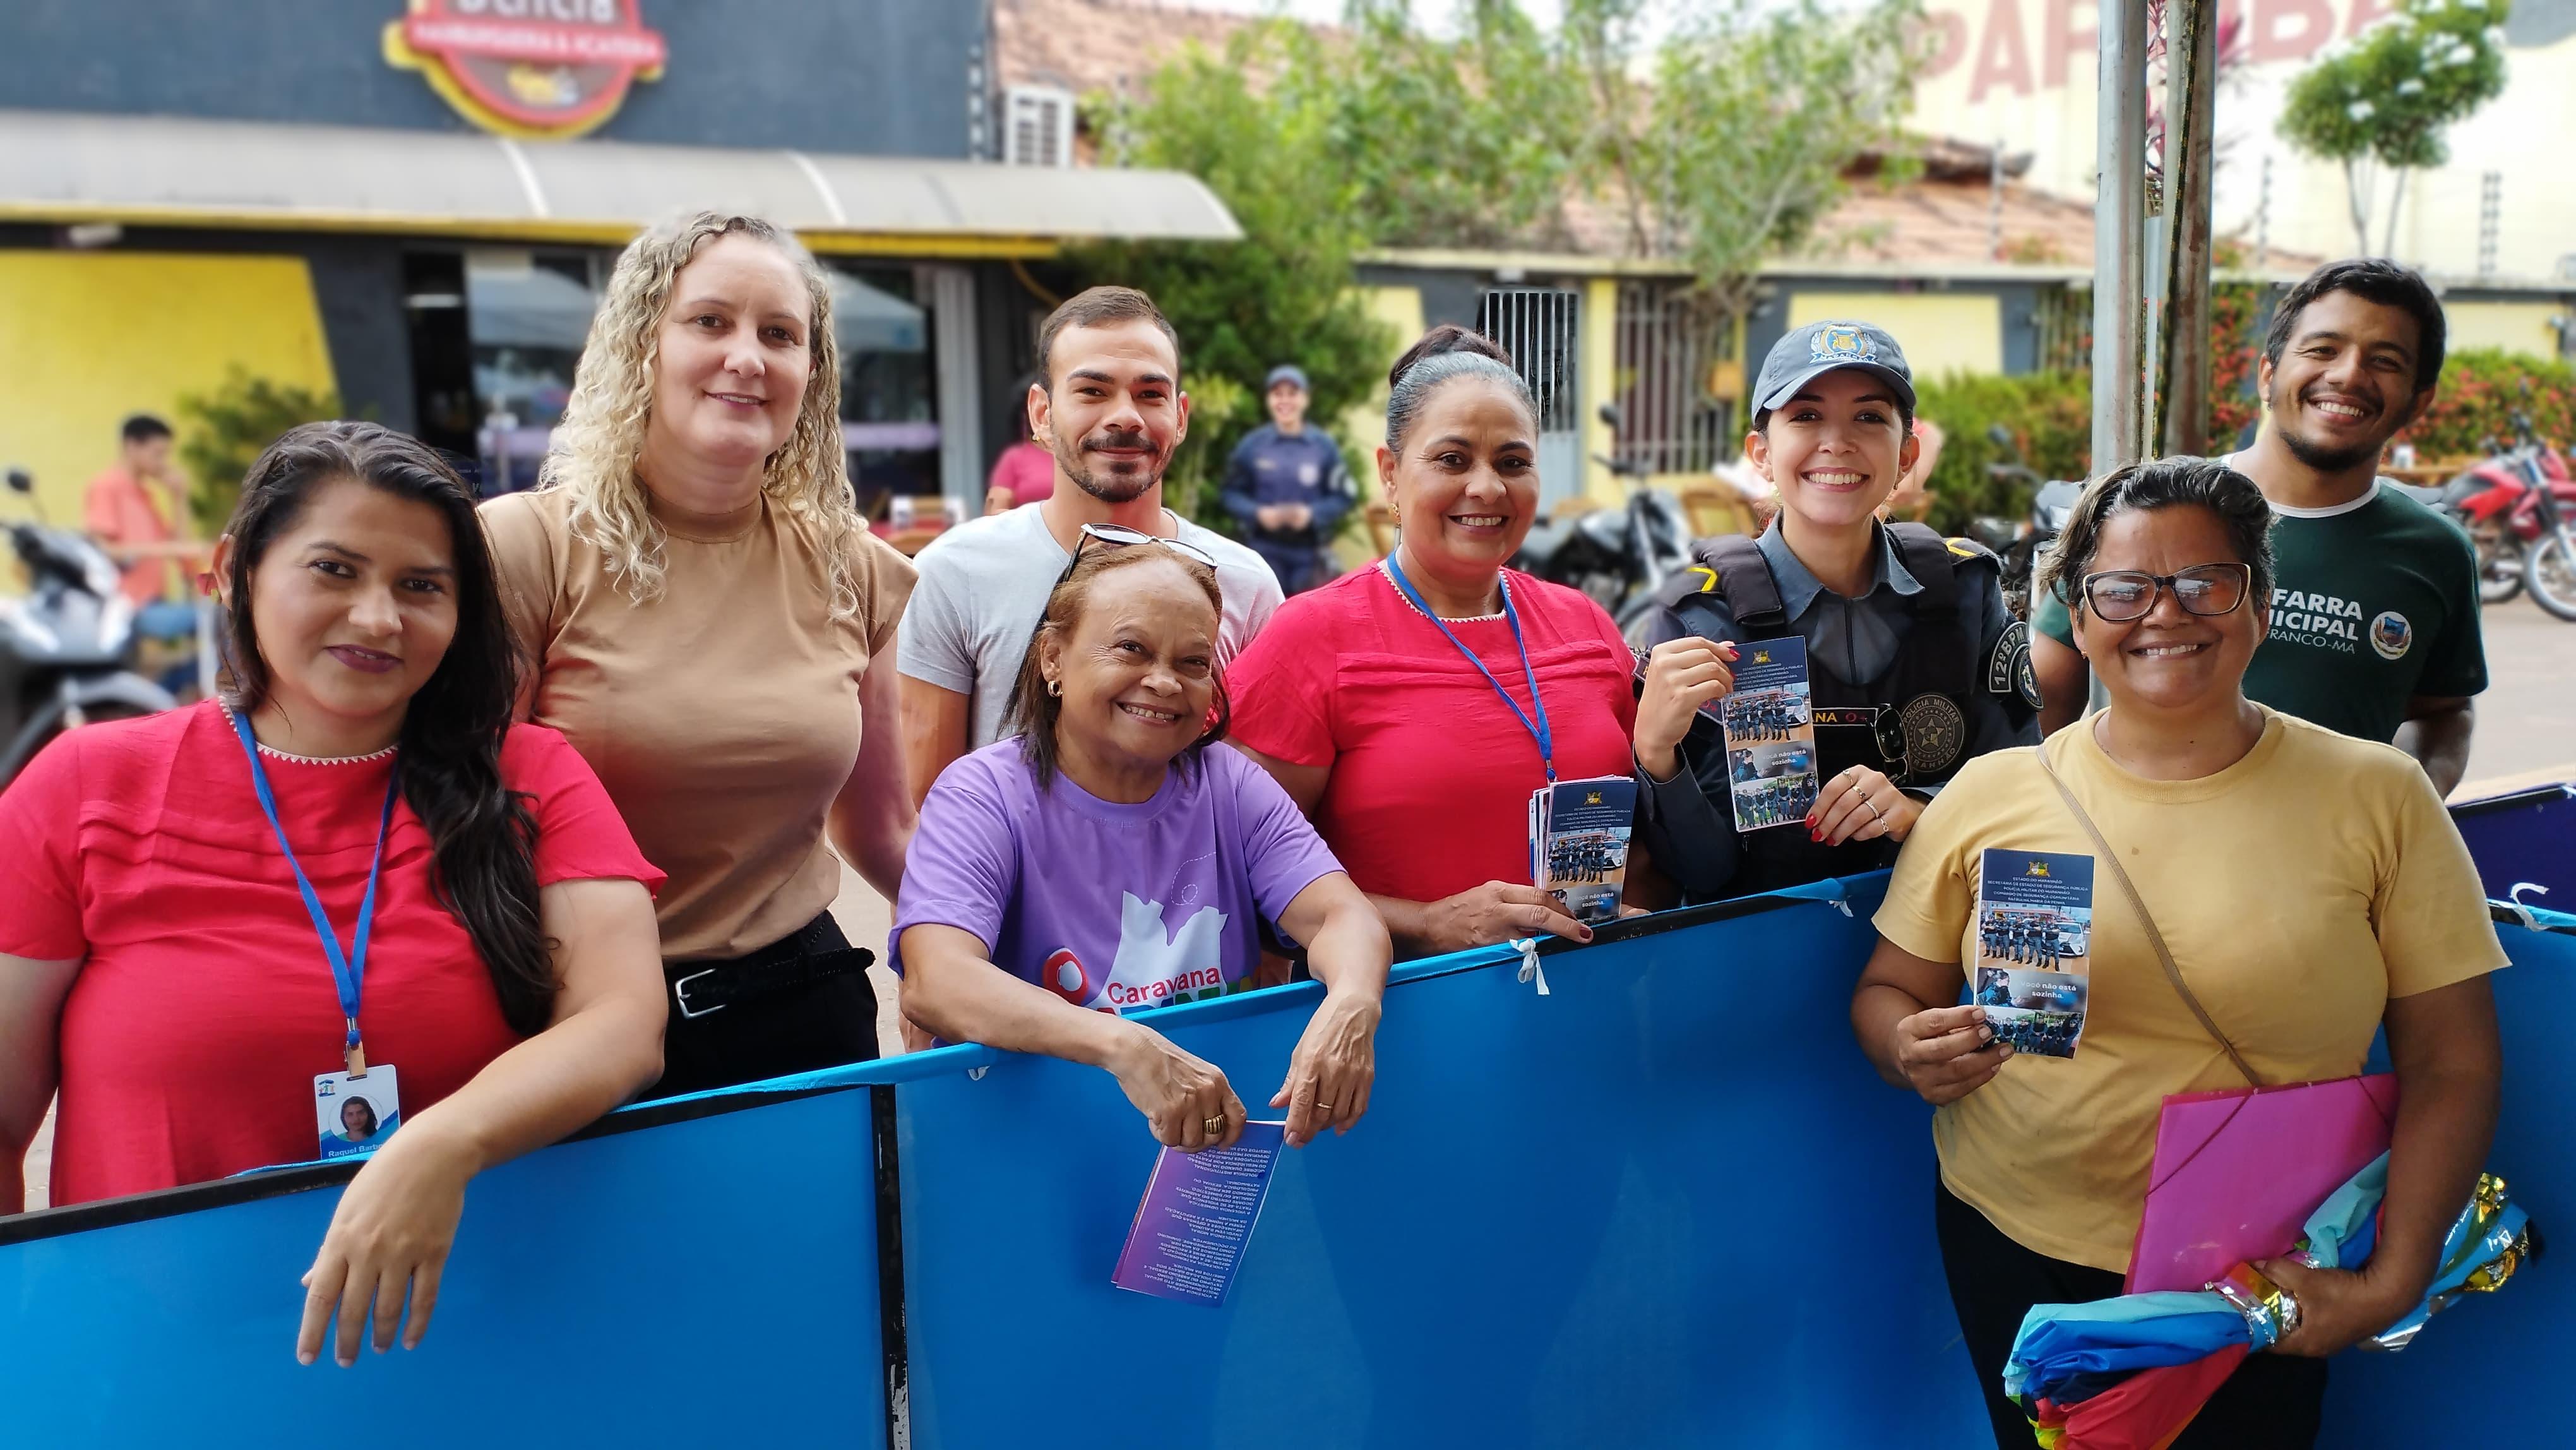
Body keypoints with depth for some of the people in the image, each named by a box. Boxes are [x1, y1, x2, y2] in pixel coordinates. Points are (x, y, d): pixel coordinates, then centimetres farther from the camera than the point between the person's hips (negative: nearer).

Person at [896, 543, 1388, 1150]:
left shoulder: (1231, 786, 6)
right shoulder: (984, 796, -7)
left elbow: (1341, 915, -6)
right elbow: (934, 982, -22)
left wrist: (1351, 1004, -30)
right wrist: (1126, 1049, -37)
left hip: (1227, 1124, 4)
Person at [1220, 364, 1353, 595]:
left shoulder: (1324, 446, -2)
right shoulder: (1251, 445, -1)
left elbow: (1342, 497, 0)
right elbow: (1232, 493, 4)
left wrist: (1312, 514, -16)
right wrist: (1258, 513, -13)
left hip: (1309, 553, 0)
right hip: (1266, 552, 0)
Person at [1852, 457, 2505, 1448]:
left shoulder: (2375, 796, -4)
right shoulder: (1989, 792, -4)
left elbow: (2450, 1064, -2)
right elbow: (1886, 993, 3)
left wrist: (2394, 1279, -9)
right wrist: (1913, 1053, -19)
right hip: (2016, 1259, 1)